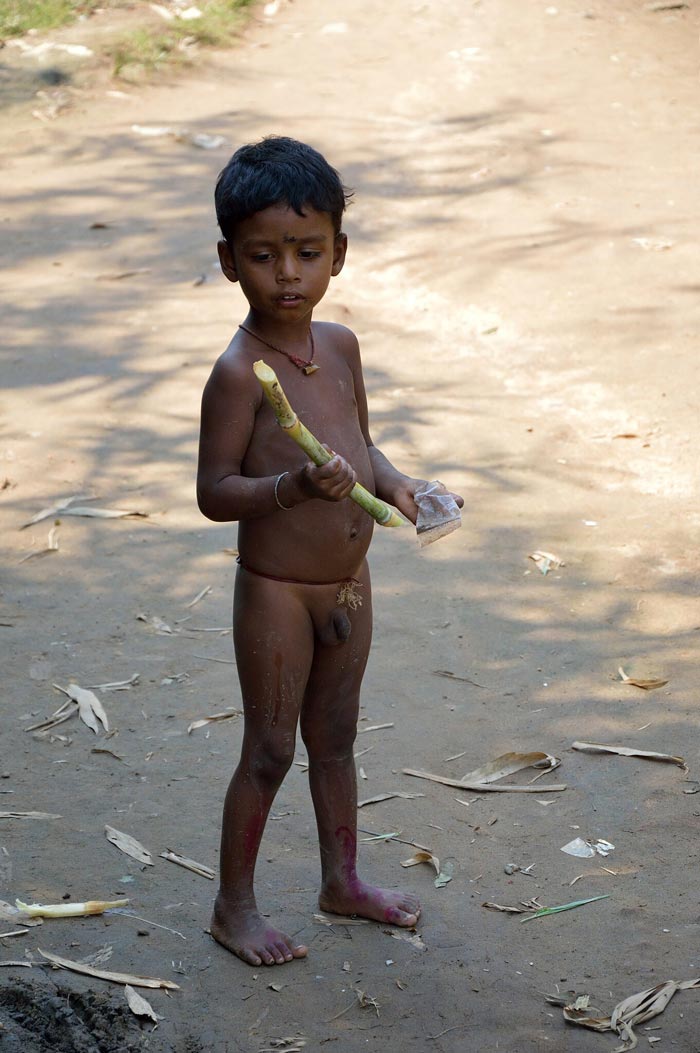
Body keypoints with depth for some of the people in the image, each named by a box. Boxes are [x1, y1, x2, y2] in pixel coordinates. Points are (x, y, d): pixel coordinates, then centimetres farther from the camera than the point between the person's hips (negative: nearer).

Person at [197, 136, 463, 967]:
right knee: (269, 751, 4)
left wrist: (393, 485, -5)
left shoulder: (340, 346, 1)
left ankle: (342, 880, 37)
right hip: (277, 592, -7)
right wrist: (294, 485, -34)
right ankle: (233, 907, 21)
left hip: (348, 582, 7)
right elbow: (214, 492, -20)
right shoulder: (239, 373, -21)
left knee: (335, 737, 21)